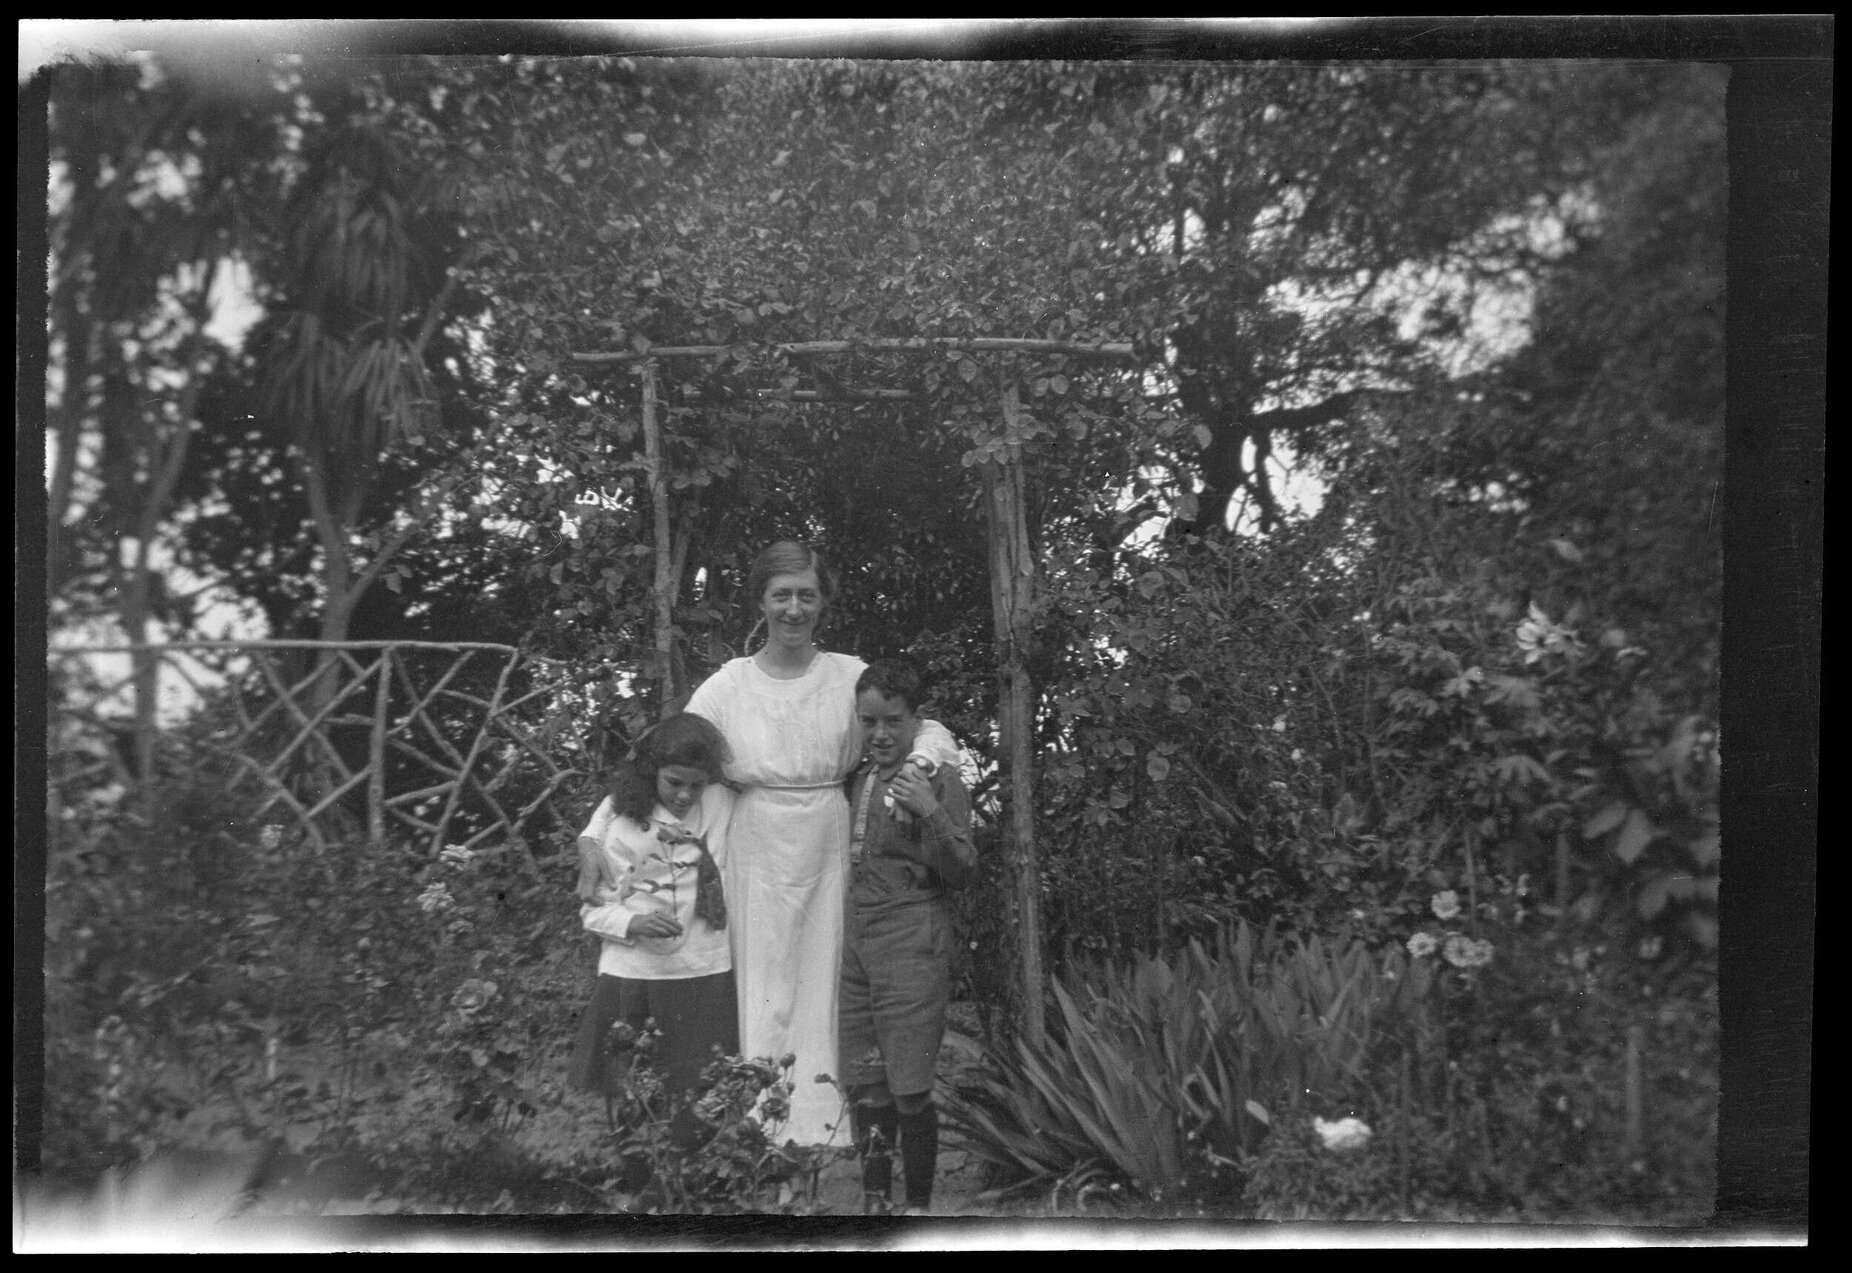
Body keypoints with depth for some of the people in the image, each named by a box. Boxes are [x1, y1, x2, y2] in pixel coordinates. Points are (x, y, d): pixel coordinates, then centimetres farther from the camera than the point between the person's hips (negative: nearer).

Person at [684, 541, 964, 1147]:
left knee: (826, 990, 7)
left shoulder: (853, 678, -1)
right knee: (763, 994, 5)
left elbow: (924, 729, 3)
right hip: (756, 859, 0)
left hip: (830, 855, 1)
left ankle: (823, 1124, 19)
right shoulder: (726, 688, -2)